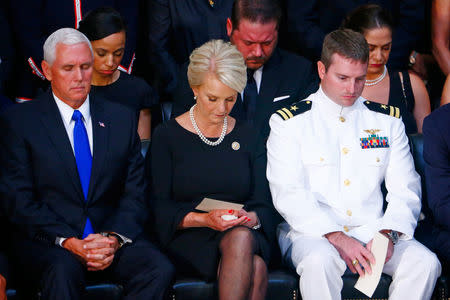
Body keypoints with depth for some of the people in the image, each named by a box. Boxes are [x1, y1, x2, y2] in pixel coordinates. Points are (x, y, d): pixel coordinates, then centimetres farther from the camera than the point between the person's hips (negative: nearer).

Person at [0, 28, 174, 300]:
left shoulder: (122, 119, 14)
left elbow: (135, 193, 9)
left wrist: (115, 238, -11)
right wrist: (68, 242, -17)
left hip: (110, 237, 4)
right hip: (45, 240, -3)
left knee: (160, 269, -25)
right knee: (64, 270, -38)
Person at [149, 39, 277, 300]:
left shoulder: (248, 137, 17)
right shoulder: (167, 136, 7)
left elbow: (264, 203, 11)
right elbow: (161, 208, 0)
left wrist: (251, 218, -14)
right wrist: (204, 219, -17)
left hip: (247, 234, 3)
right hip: (188, 240, -3)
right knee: (253, 268, -35)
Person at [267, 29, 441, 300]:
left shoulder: (388, 120, 14)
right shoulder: (289, 122, 3)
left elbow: (405, 189, 9)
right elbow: (288, 195, -8)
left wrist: (388, 233, -12)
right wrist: (336, 238, -21)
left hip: (373, 230, 3)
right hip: (313, 232, -3)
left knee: (425, 262, -24)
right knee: (319, 261, -37)